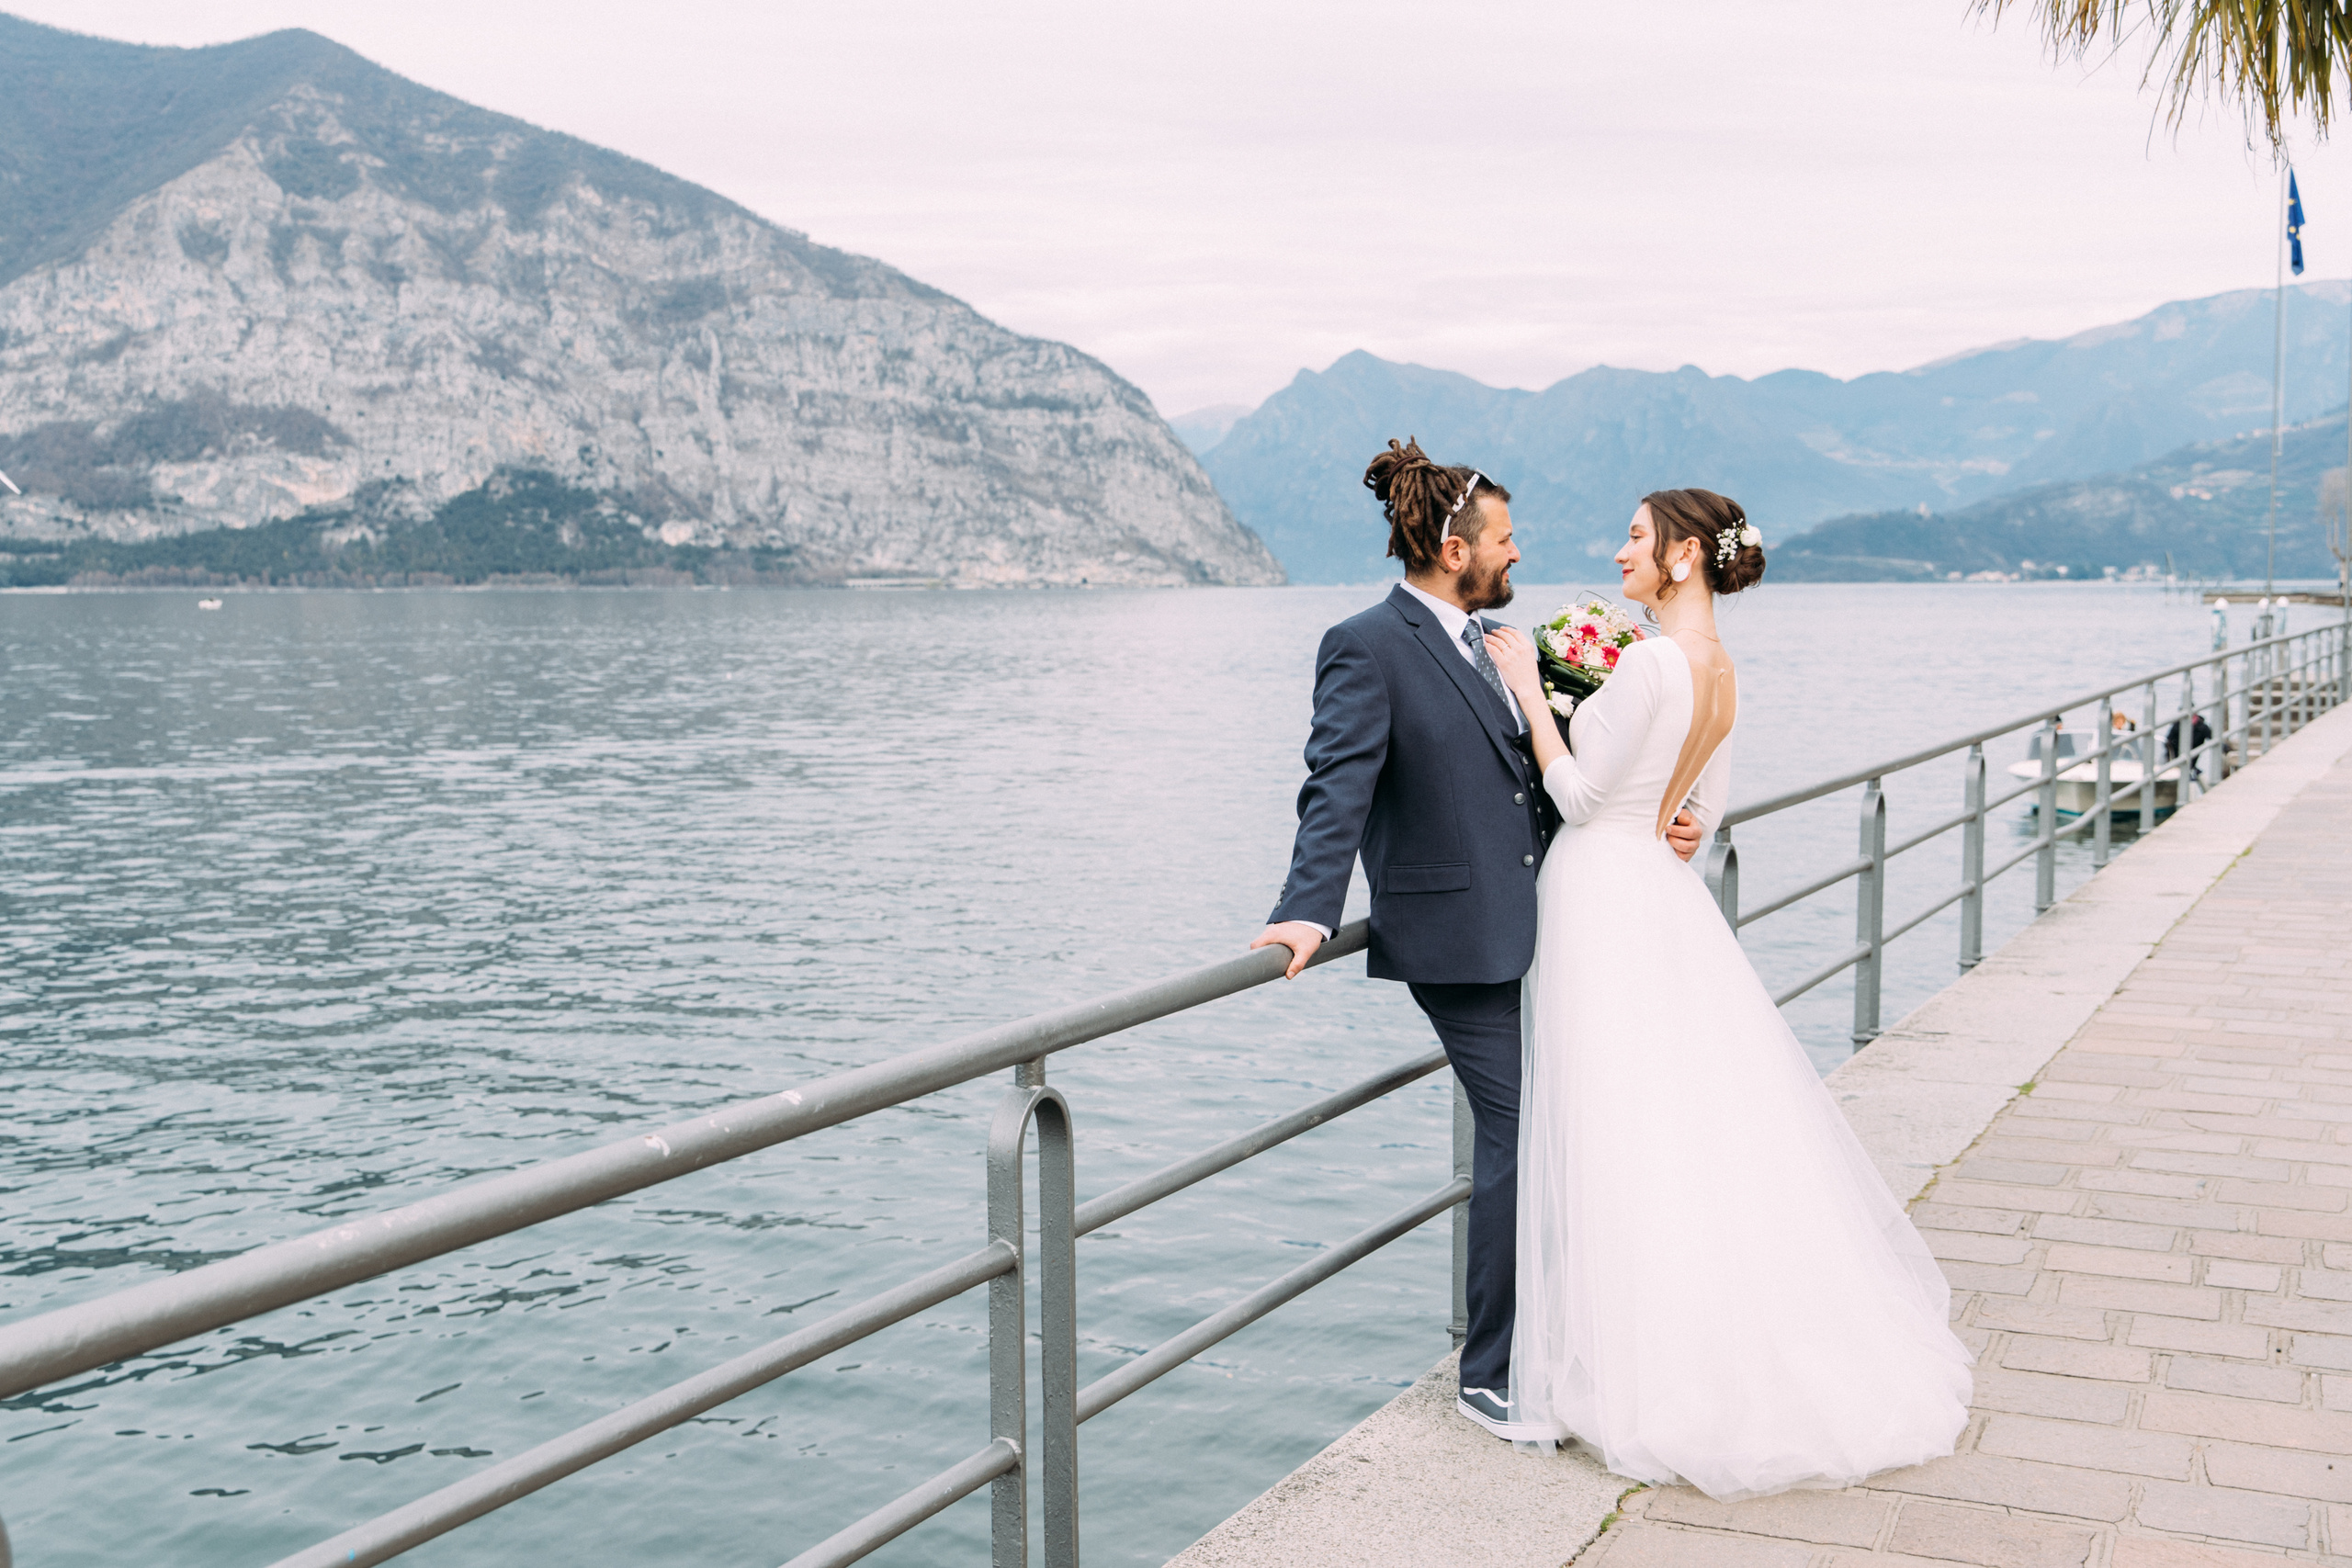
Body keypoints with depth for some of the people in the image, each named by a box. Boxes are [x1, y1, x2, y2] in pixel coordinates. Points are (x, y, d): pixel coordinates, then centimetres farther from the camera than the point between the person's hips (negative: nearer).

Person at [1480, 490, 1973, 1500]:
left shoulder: (1652, 662, -21)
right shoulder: (1723, 672, 7)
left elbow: (1580, 797, -16)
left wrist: (1530, 691, -10)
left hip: (1605, 903, -9)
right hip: (1662, 893, 9)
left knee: (1626, 1134, -1)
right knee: (1711, 1115, 16)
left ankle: (1648, 1371, 7)